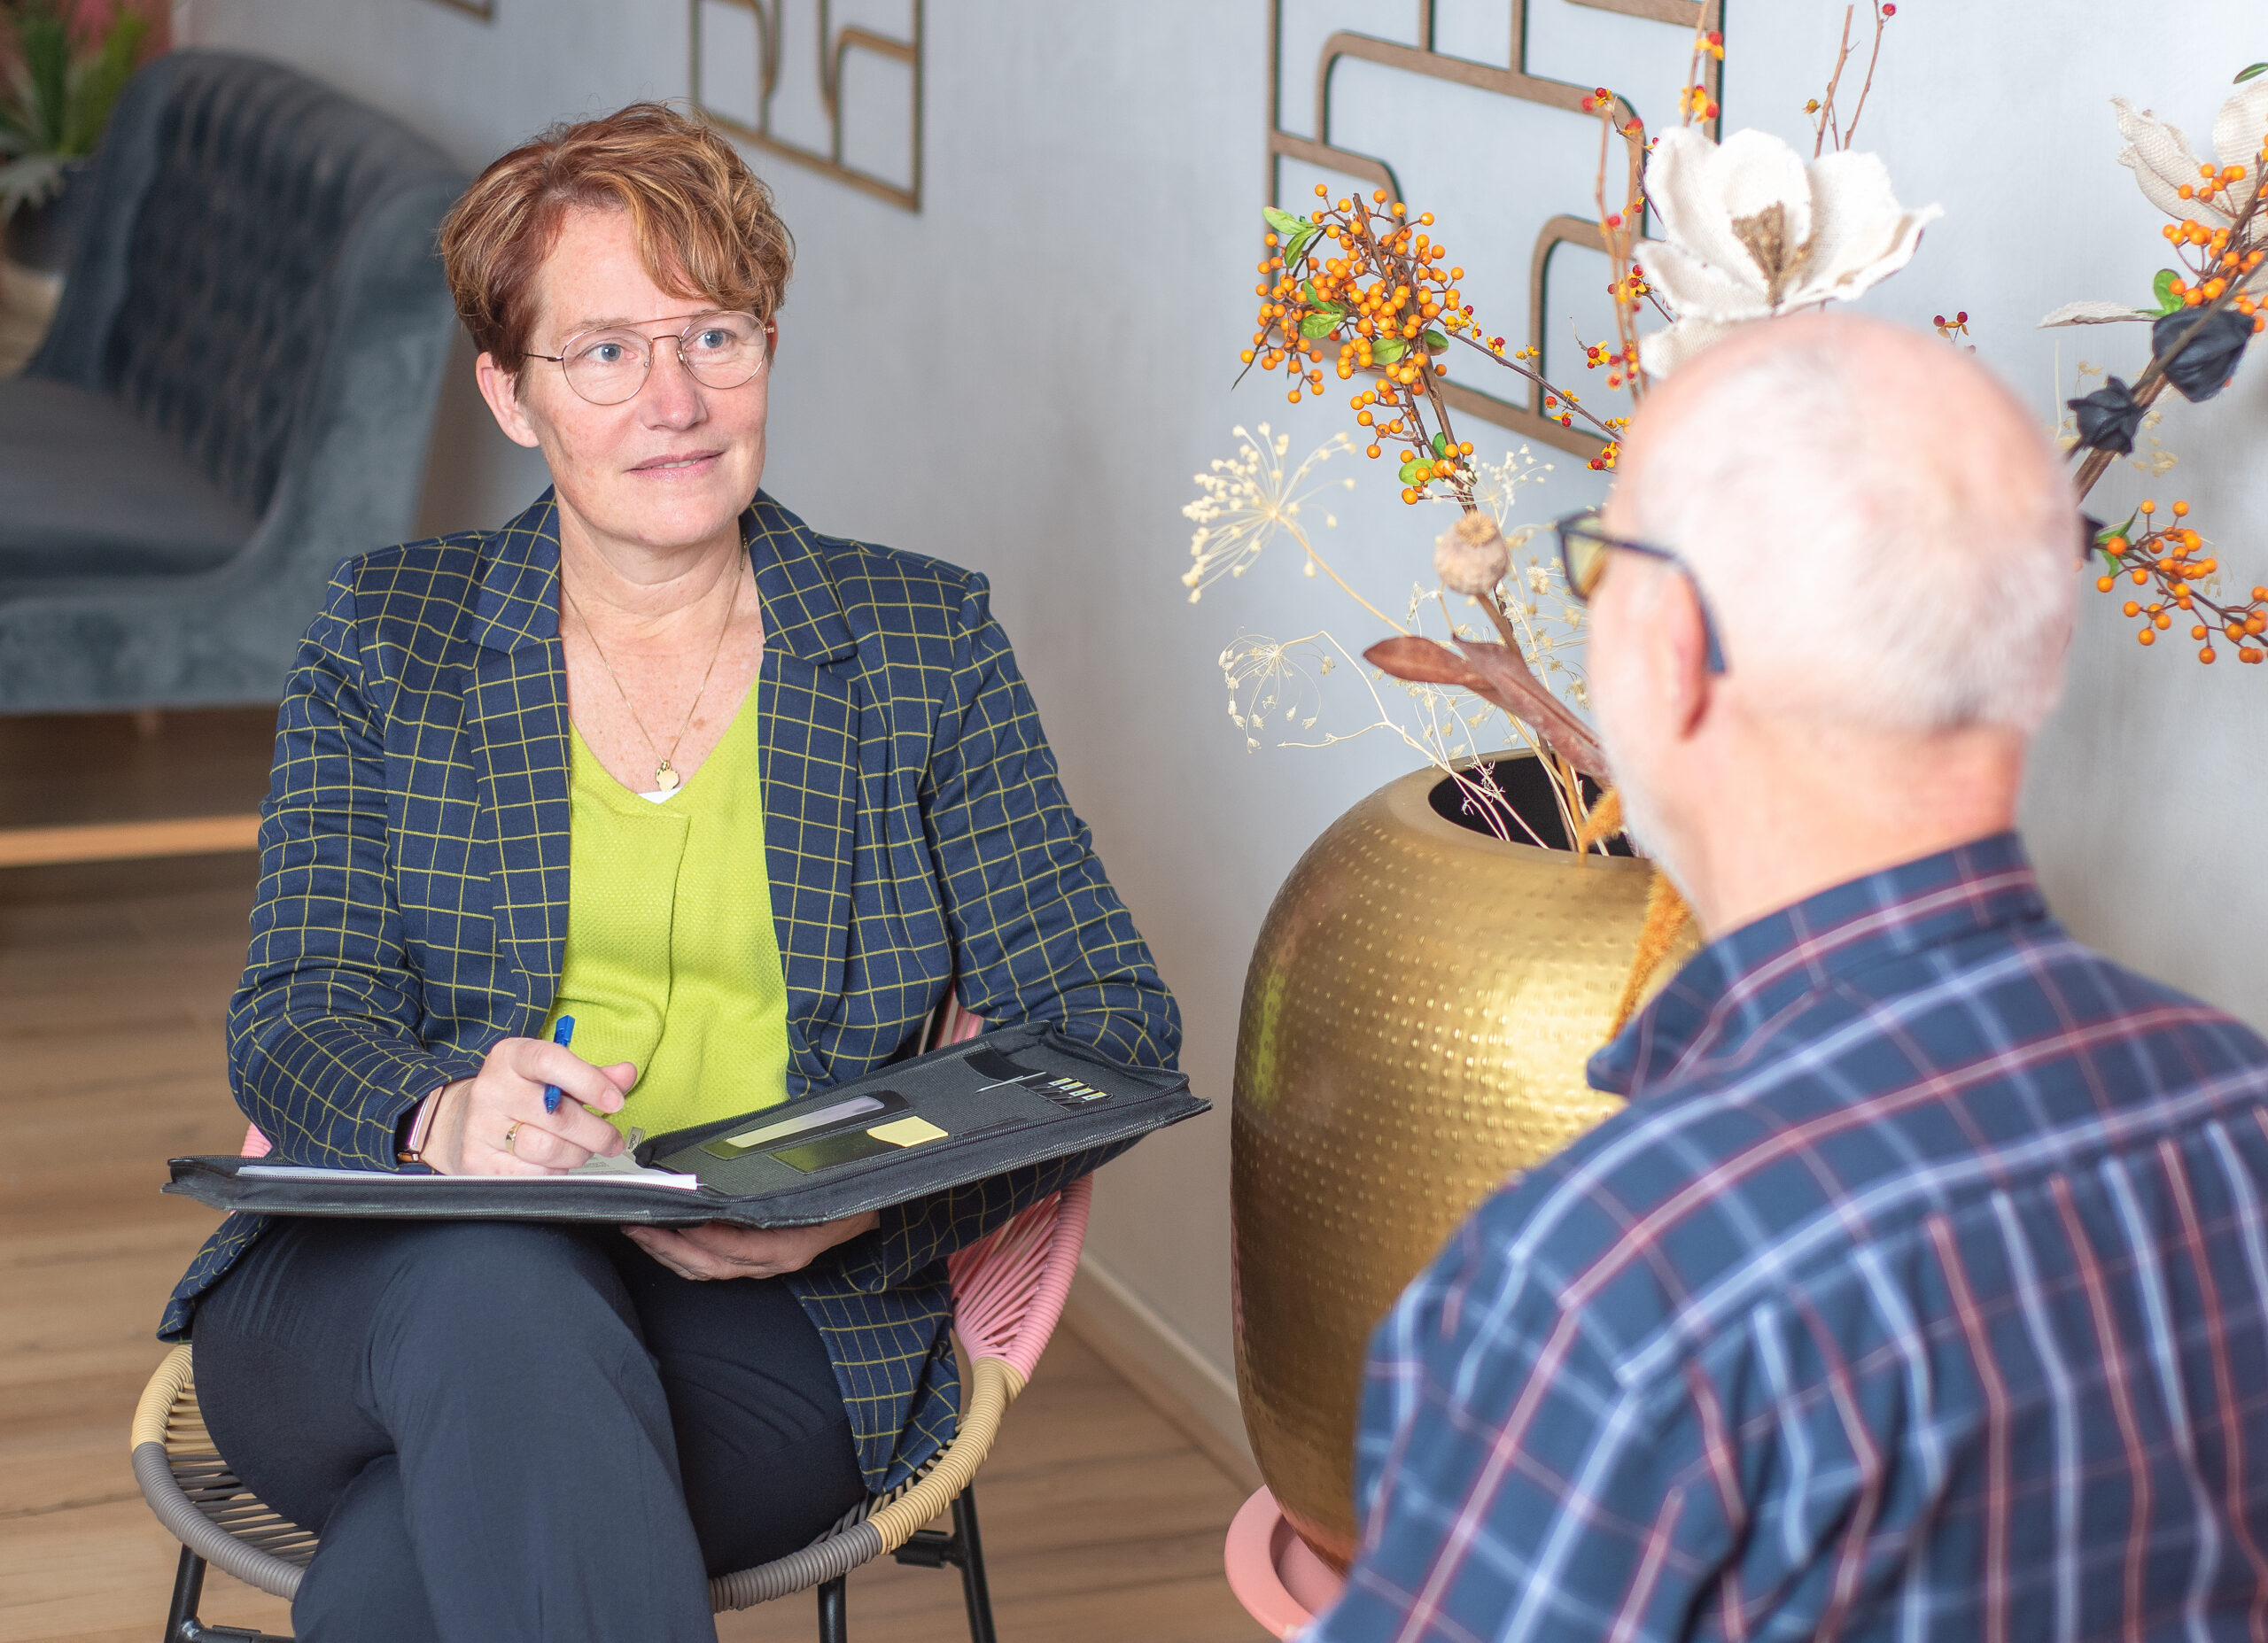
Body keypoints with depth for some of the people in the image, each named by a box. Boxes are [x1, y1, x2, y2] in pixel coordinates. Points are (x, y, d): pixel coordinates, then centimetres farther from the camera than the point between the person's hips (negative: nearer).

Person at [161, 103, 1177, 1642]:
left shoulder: (926, 646, 12)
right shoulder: (386, 638, 13)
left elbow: (1113, 1024, 4)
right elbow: (302, 1019, 2)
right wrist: (443, 1113, -25)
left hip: (771, 1324, -1)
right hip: (378, 1275, 2)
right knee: (500, 1289, -37)